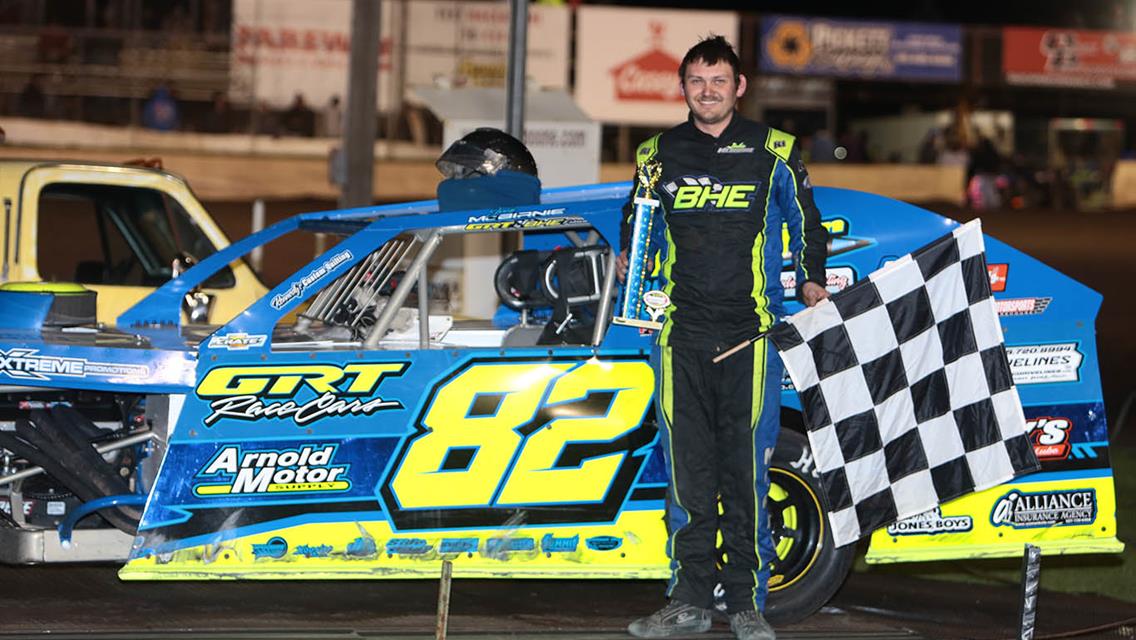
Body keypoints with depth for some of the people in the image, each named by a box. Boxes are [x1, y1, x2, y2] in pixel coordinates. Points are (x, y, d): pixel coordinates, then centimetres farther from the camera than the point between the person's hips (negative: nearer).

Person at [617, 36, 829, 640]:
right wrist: (629, 262, 7)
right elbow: (636, 223, 25)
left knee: (746, 470, -4)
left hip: (750, 333, -2)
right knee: (686, 468, 2)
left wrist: (813, 282, 5)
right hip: (680, 334, 2)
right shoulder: (659, 154, 12)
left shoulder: (773, 152, 5)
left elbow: (806, 223, 14)